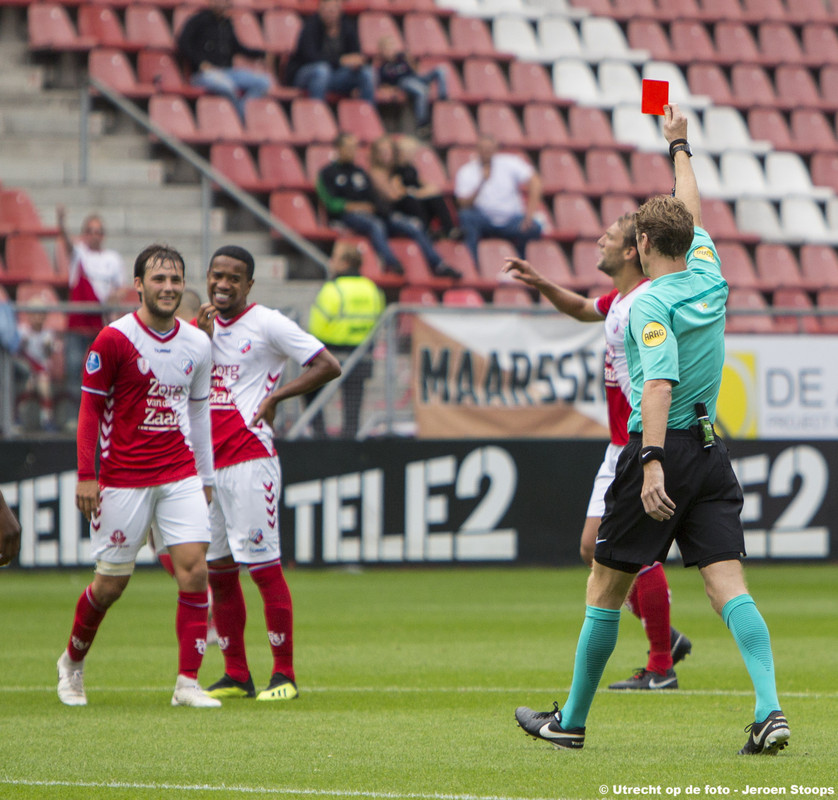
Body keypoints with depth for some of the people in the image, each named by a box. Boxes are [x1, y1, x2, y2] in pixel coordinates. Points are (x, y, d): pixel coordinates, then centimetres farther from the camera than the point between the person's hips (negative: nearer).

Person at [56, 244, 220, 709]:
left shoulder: (197, 344, 7)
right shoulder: (114, 339, -8)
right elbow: (90, 408, -5)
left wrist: (206, 477, 17)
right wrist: (86, 476, -10)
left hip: (180, 475, 4)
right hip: (123, 477, -4)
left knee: (194, 568, -11)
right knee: (111, 583, 3)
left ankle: (188, 683, -9)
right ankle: (72, 662, 30)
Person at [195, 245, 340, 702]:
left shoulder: (267, 324, -4)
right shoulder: (204, 326, 16)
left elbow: (328, 366, -8)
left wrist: (275, 395, -11)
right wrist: (201, 338, -2)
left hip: (249, 456, -7)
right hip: (206, 462, 7)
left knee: (263, 566, -9)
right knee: (218, 570, 8)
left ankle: (285, 673, -5)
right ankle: (235, 675, 15)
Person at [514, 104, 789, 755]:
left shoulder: (650, 305, -12)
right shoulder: (709, 277, 8)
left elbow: (659, 387, -26)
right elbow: (692, 213, 28)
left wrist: (653, 464, -35)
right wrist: (679, 146, 42)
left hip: (661, 451, -6)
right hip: (711, 452, 6)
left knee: (606, 587, 7)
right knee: (728, 585, -4)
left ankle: (572, 721, 16)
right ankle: (770, 710, -22)